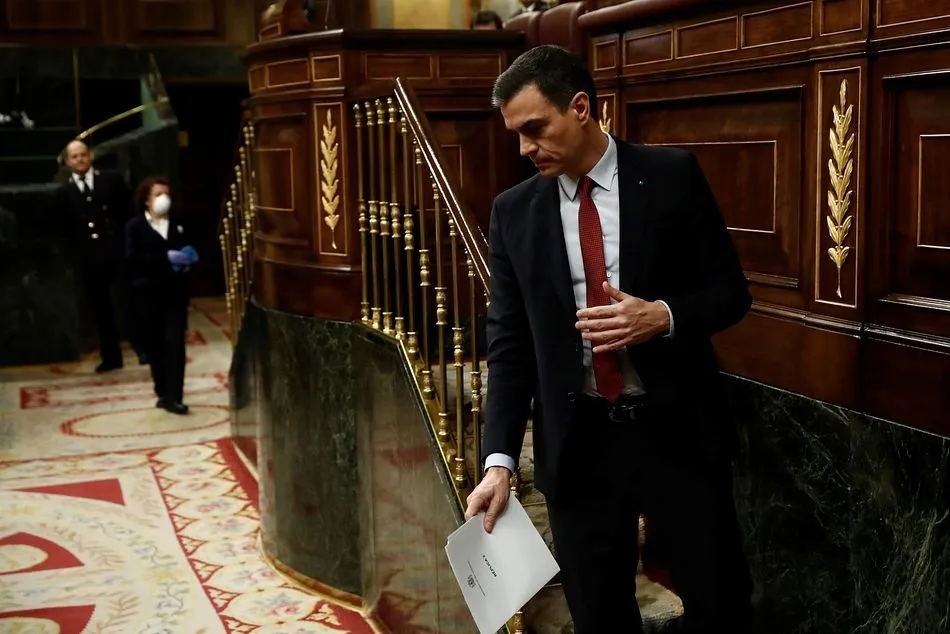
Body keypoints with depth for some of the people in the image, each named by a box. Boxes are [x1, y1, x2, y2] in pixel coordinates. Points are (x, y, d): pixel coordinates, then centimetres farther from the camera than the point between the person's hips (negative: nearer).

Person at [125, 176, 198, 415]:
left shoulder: (178, 223, 10)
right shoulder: (135, 226, 1)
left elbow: (188, 251, 17)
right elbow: (133, 258, -12)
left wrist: (189, 259, -7)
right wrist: (166, 258, -21)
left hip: (175, 291, 1)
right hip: (149, 292, -1)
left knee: (175, 342, -7)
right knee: (155, 344, 6)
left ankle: (173, 396, -9)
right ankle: (163, 393, 20)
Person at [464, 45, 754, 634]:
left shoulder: (672, 175, -2)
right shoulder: (514, 211, 3)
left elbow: (730, 291, 1)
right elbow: (509, 343, 3)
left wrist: (661, 316, -20)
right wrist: (500, 459, -7)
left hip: (677, 428, -1)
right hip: (578, 443, 2)